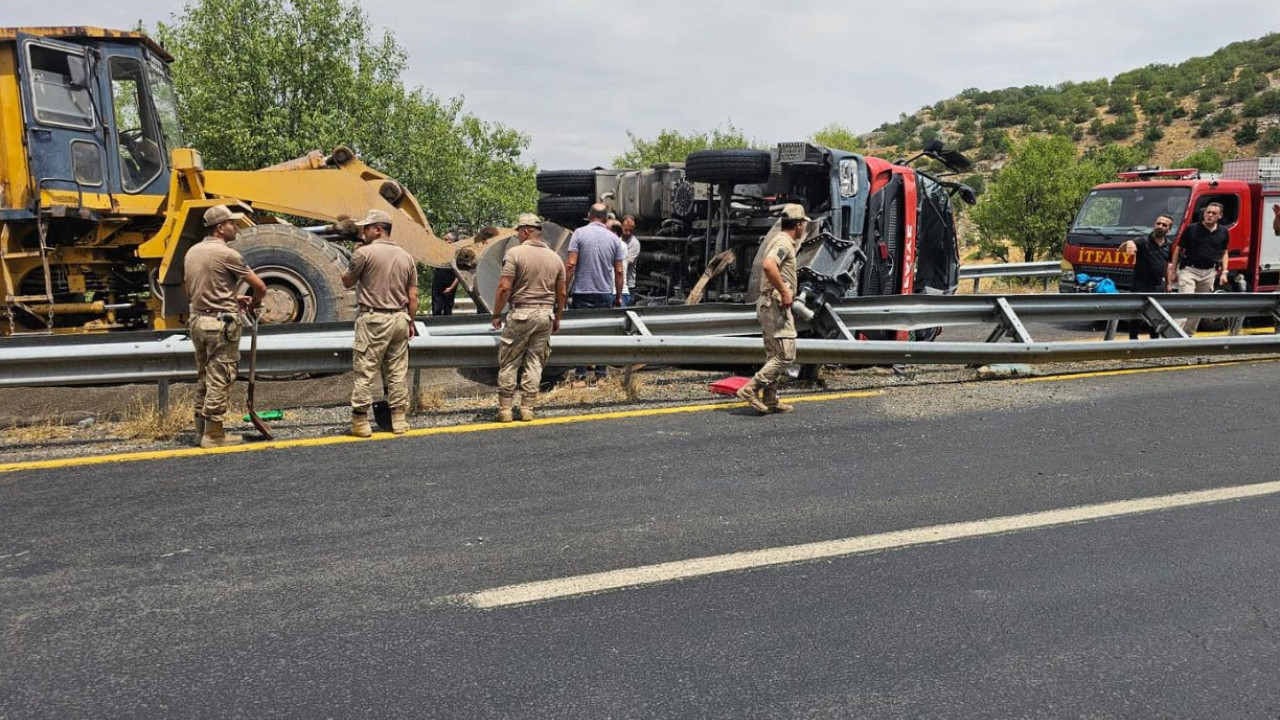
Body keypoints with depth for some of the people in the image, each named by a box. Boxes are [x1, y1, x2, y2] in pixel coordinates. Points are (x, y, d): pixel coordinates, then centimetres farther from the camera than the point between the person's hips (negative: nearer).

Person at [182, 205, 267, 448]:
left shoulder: (192, 252, 11)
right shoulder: (227, 254, -14)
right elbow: (260, 286, -11)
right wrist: (253, 303, 12)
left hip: (198, 320, 9)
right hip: (221, 323, -8)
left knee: (203, 378, 16)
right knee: (219, 381, -2)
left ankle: (201, 430, 23)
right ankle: (213, 435, 2)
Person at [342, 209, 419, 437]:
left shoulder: (364, 253, -8)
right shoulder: (406, 256, 9)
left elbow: (347, 282, 4)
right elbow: (413, 295, 10)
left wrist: (354, 258, 14)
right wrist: (411, 322, 18)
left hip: (373, 319, -5)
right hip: (400, 319, 5)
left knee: (364, 371, -1)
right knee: (398, 372, 10)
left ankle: (360, 422, 1)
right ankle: (399, 419, 14)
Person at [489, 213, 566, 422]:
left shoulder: (515, 253, -8)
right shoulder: (555, 257, 8)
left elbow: (504, 288, -13)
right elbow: (562, 293, 11)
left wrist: (496, 315, -3)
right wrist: (557, 318, 22)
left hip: (521, 313, -4)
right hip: (546, 314, 5)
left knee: (508, 364, 5)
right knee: (535, 364, 10)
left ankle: (505, 410, 7)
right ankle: (527, 409, 11)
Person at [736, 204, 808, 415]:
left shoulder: (777, 240, 18)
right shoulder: (784, 243, -14)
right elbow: (768, 265, -32)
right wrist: (784, 291, -25)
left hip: (768, 305, 11)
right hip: (776, 305, -11)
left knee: (774, 355, 13)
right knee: (786, 355, -9)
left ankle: (770, 400, 17)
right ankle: (751, 389, -10)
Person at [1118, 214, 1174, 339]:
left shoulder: (1168, 245, 6)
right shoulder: (1143, 242, -11)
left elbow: (1166, 265, 20)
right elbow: (1121, 249, -23)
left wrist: (1168, 283, 22)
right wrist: (1128, 243, -45)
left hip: (1158, 287, 5)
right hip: (1140, 286, -5)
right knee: (1136, 317, -2)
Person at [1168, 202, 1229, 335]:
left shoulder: (1223, 233, 7)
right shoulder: (1191, 229, -4)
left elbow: (1224, 253, 17)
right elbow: (1178, 249, 1)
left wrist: (1224, 272, 9)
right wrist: (1173, 270, -1)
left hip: (1209, 273, 5)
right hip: (1189, 270, -4)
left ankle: (1188, 334, 21)